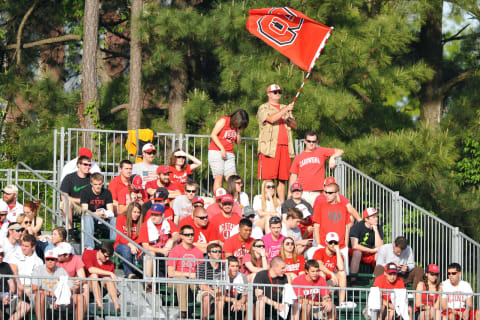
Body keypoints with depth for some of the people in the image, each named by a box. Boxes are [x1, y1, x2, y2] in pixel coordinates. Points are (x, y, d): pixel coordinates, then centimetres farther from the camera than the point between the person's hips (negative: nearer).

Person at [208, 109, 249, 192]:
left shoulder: (237, 126, 13)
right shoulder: (223, 120, -5)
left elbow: (238, 142, 16)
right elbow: (213, 134, -10)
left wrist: (238, 132, -1)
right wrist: (222, 148, -14)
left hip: (229, 154, 5)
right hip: (216, 152, -5)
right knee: (219, 177, -13)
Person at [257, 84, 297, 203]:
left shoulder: (285, 109, 25)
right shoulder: (264, 108, 6)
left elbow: (295, 126, 20)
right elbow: (271, 119, -14)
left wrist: (289, 119, 0)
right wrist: (285, 110, -18)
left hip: (285, 147, 5)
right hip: (269, 147, -5)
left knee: (282, 178, 3)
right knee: (268, 177, -10)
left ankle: (282, 203, 5)